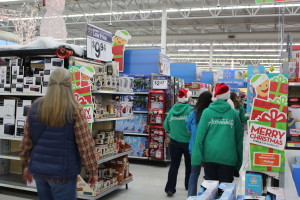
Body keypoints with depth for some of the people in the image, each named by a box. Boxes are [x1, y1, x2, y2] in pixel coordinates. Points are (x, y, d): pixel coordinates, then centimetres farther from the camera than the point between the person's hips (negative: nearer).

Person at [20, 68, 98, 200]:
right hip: (63, 173, -4)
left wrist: (26, 165, 19)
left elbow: (26, 141, 6)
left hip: (38, 169, 5)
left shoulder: (35, 107, 0)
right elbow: (86, 144, -14)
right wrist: (93, 171, -3)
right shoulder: (75, 110, -14)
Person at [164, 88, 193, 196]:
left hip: (174, 142, 2)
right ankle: (189, 186, 34)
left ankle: (170, 188, 4)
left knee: (174, 165, 9)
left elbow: (166, 126, 3)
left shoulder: (172, 110, -2)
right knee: (189, 165, 18)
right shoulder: (191, 110, -14)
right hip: (188, 142, -2)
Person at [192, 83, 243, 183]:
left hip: (210, 155, 0)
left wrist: (196, 158, -2)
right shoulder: (234, 113, 2)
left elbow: (200, 135, -5)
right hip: (228, 157, 0)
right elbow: (239, 137, 6)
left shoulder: (207, 112, -2)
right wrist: (239, 160, 14)